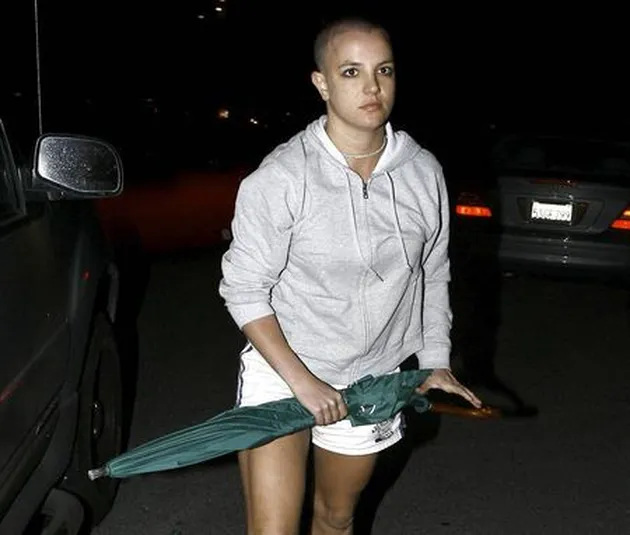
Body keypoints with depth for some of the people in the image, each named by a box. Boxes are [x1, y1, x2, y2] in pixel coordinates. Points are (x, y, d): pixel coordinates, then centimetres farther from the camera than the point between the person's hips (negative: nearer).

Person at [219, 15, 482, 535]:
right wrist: (301, 381, -17)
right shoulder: (280, 178, -18)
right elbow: (243, 291, -13)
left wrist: (436, 361, 8)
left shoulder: (424, 172, -4)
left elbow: (434, 274, 10)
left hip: (371, 382, 4)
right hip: (279, 373, -4)